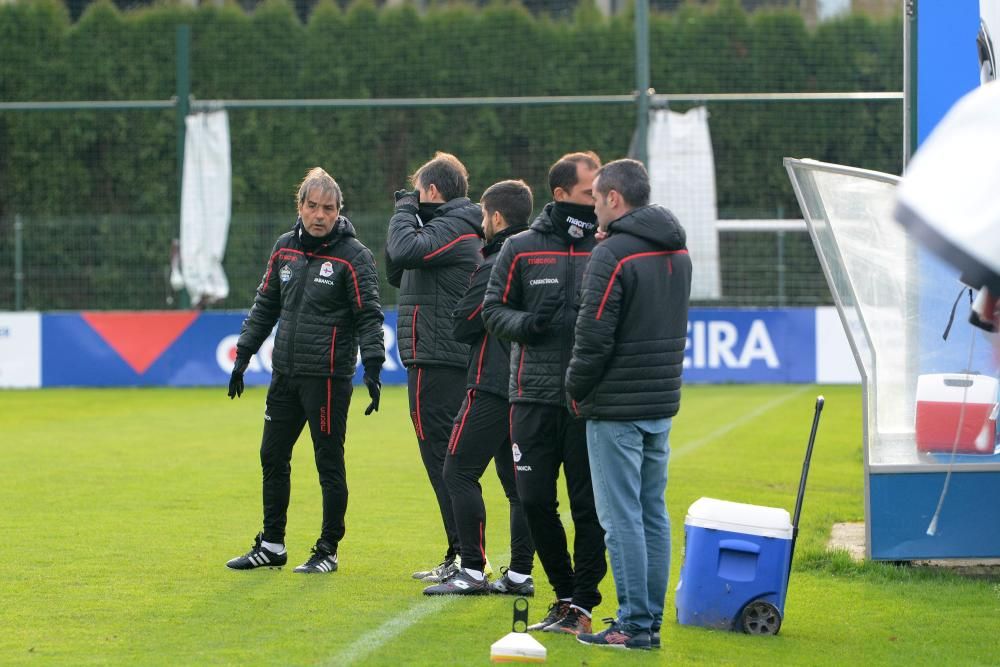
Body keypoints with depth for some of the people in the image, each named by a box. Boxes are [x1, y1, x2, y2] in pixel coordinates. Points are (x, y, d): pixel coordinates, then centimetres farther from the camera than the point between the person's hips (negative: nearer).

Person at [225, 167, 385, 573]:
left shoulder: (352, 256, -8)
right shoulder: (285, 248, 10)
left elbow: (368, 316, -11)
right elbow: (265, 306, 17)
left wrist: (372, 368, -19)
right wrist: (243, 356, 14)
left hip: (328, 377, -7)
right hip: (285, 373, 7)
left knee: (329, 464, -1)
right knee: (273, 458, 12)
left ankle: (328, 551, 8)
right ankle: (271, 546, 22)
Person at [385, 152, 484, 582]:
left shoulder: (452, 228, -12)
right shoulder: (456, 228, 19)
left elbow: (406, 252, -30)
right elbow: (396, 274, 23)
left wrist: (405, 211, -12)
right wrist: (406, 217, 12)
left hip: (436, 363, -11)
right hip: (452, 361, 11)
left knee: (441, 459, -9)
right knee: (449, 464, 14)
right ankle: (459, 560, 19)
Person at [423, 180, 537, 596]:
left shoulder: (494, 268, -13)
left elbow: (461, 326, -10)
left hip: (492, 387, -8)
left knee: (459, 472, -4)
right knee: (516, 481, 11)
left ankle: (473, 572, -8)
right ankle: (520, 574, 9)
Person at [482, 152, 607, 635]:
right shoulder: (521, 250, 5)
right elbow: (493, 309, 8)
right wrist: (526, 323, -12)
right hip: (533, 396, 1)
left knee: (589, 505, -2)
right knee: (534, 500, 2)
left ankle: (582, 603, 7)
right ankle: (565, 594, 19)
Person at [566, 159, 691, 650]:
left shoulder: (613, 255, -16)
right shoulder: (678, 252, 11)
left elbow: (594, 336, -16)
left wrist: (576, 388, -3)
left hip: (616, 408, -8)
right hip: (662, 405, 8)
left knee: (622, 518, -5)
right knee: (652, 514, 12)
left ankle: (634, 624, -5)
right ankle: (650, 619, 16)